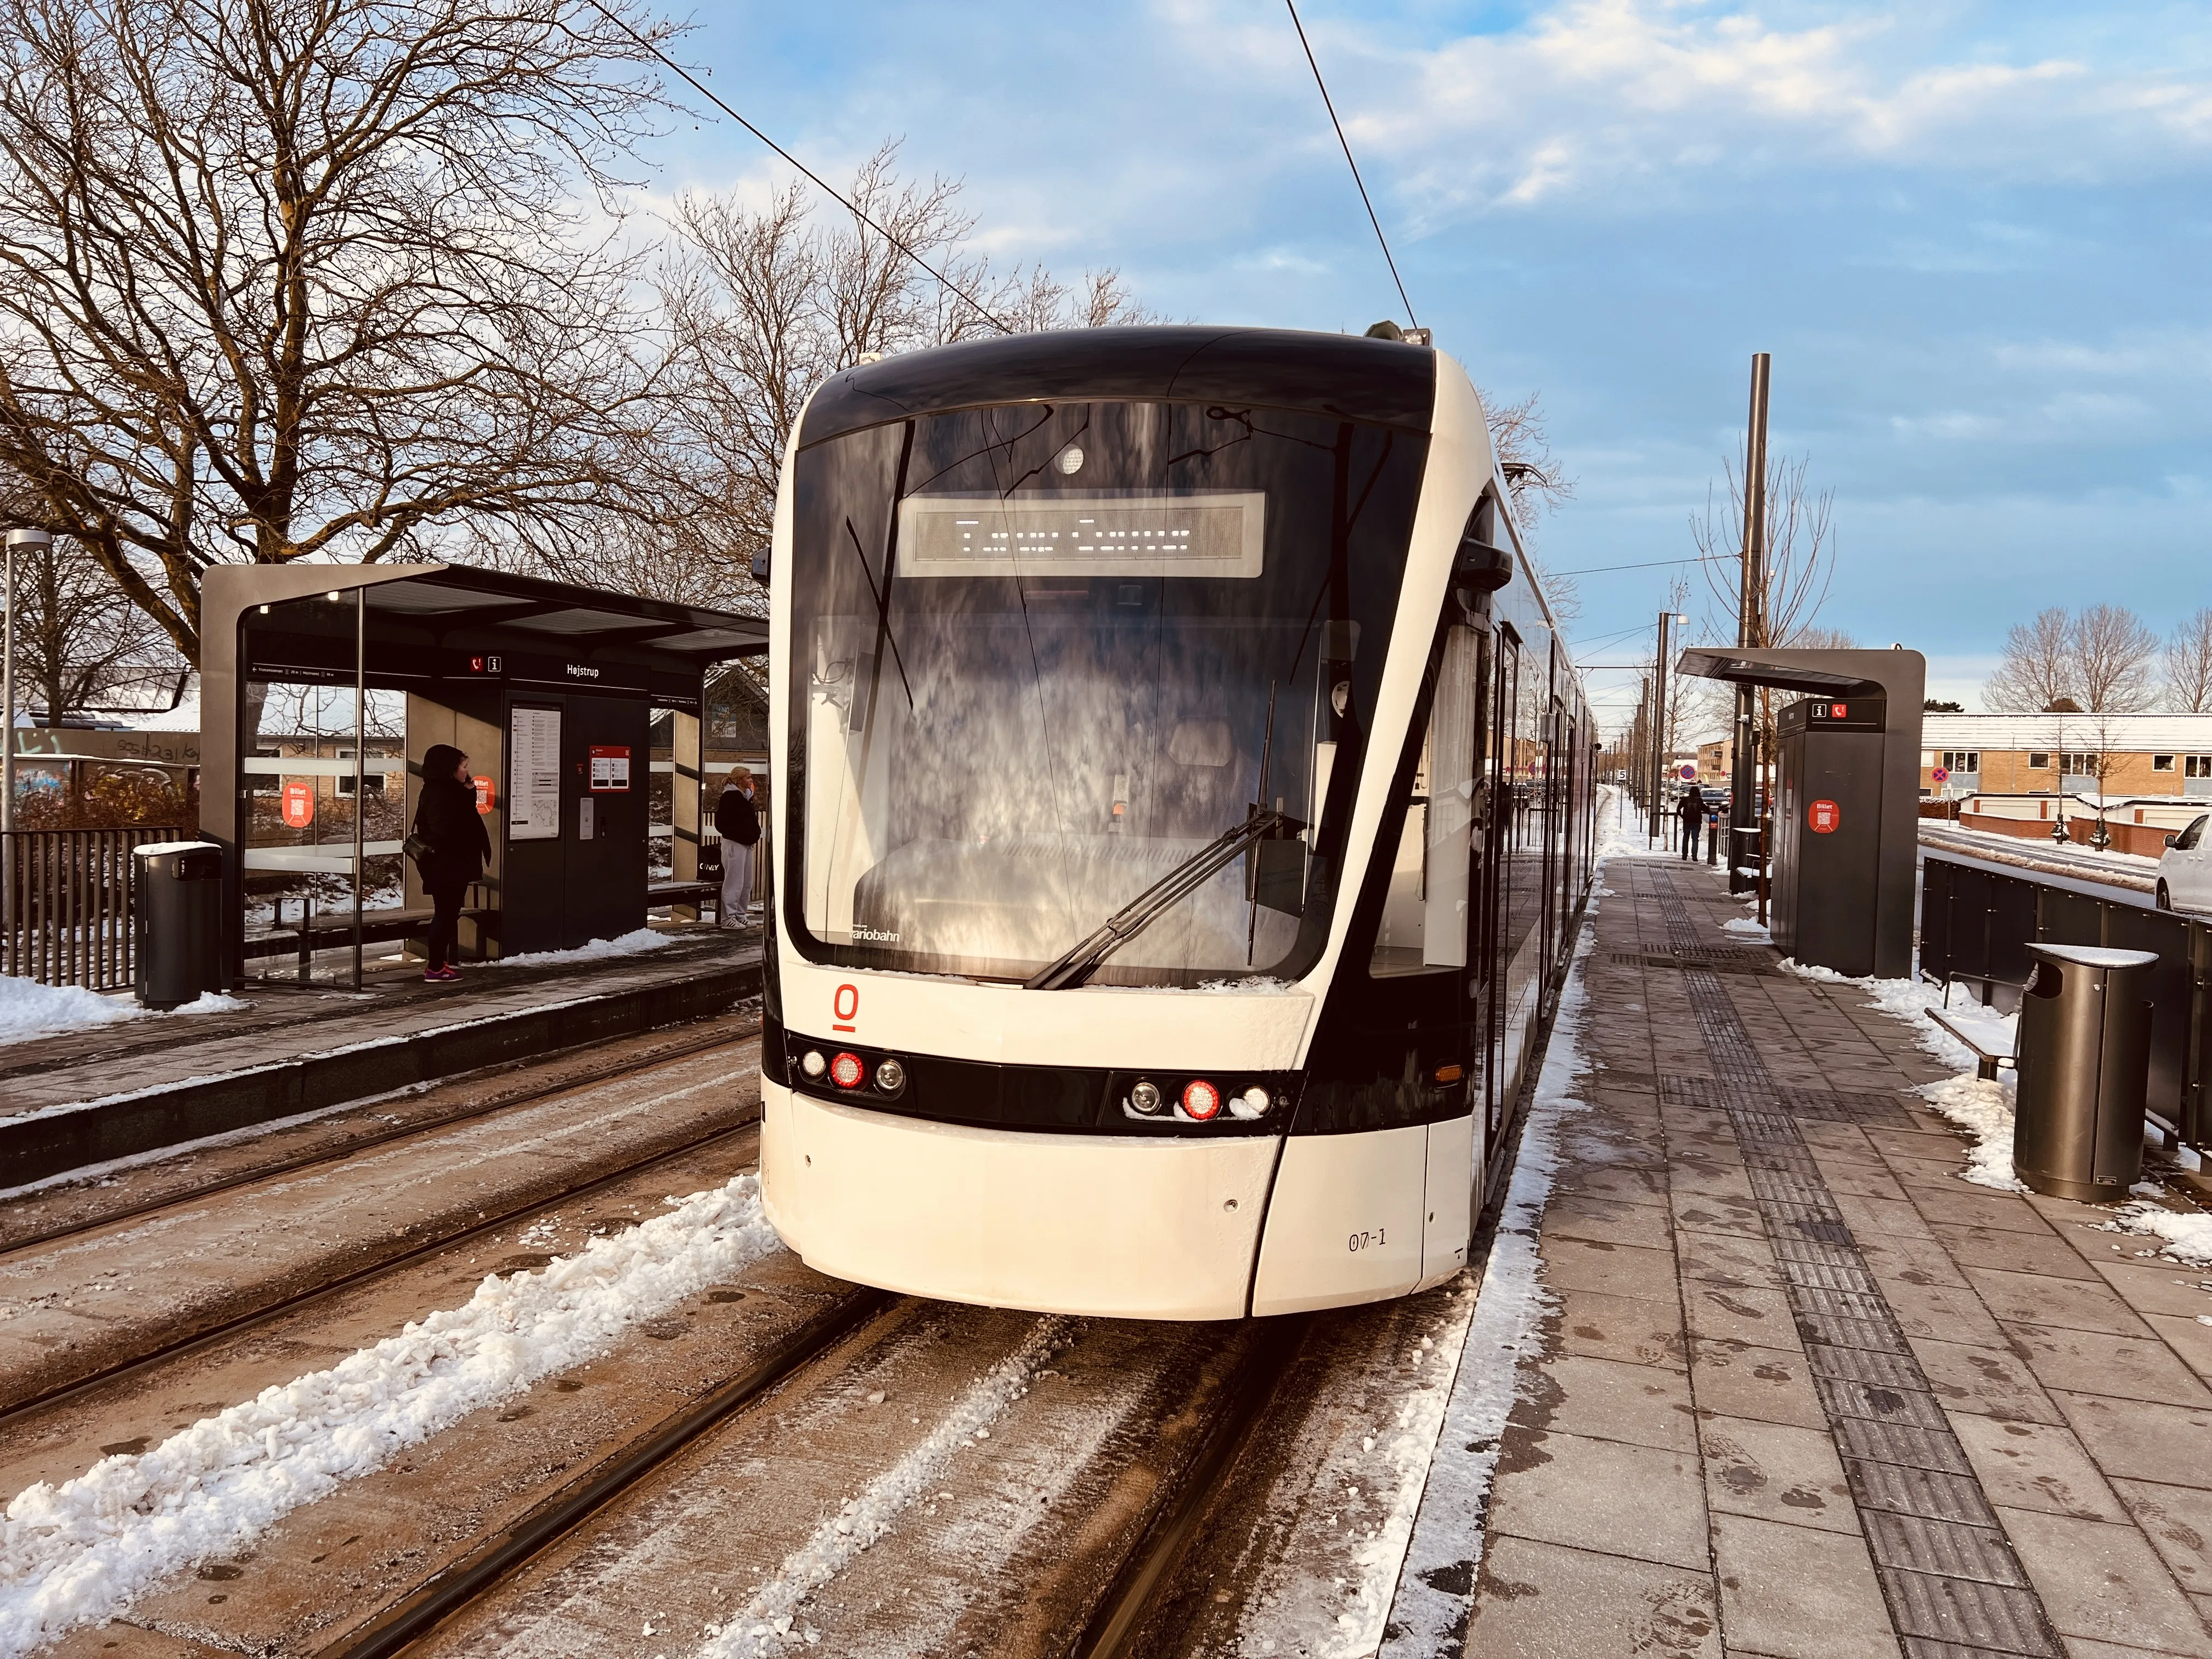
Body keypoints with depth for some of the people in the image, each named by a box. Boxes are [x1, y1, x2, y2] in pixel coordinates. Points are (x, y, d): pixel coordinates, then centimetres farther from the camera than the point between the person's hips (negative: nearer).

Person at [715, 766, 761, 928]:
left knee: (747, 884, 12)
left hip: (747, 844, 9)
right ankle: (728, 918, -2)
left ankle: (740, 915, 20)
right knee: (734, 882, -7)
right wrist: (737, 834, -17)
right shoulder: (730, 797, -12)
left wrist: (755, 832, 7)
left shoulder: (747, 796, 14)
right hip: (734, 844, -9)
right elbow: (721, 822, -16)